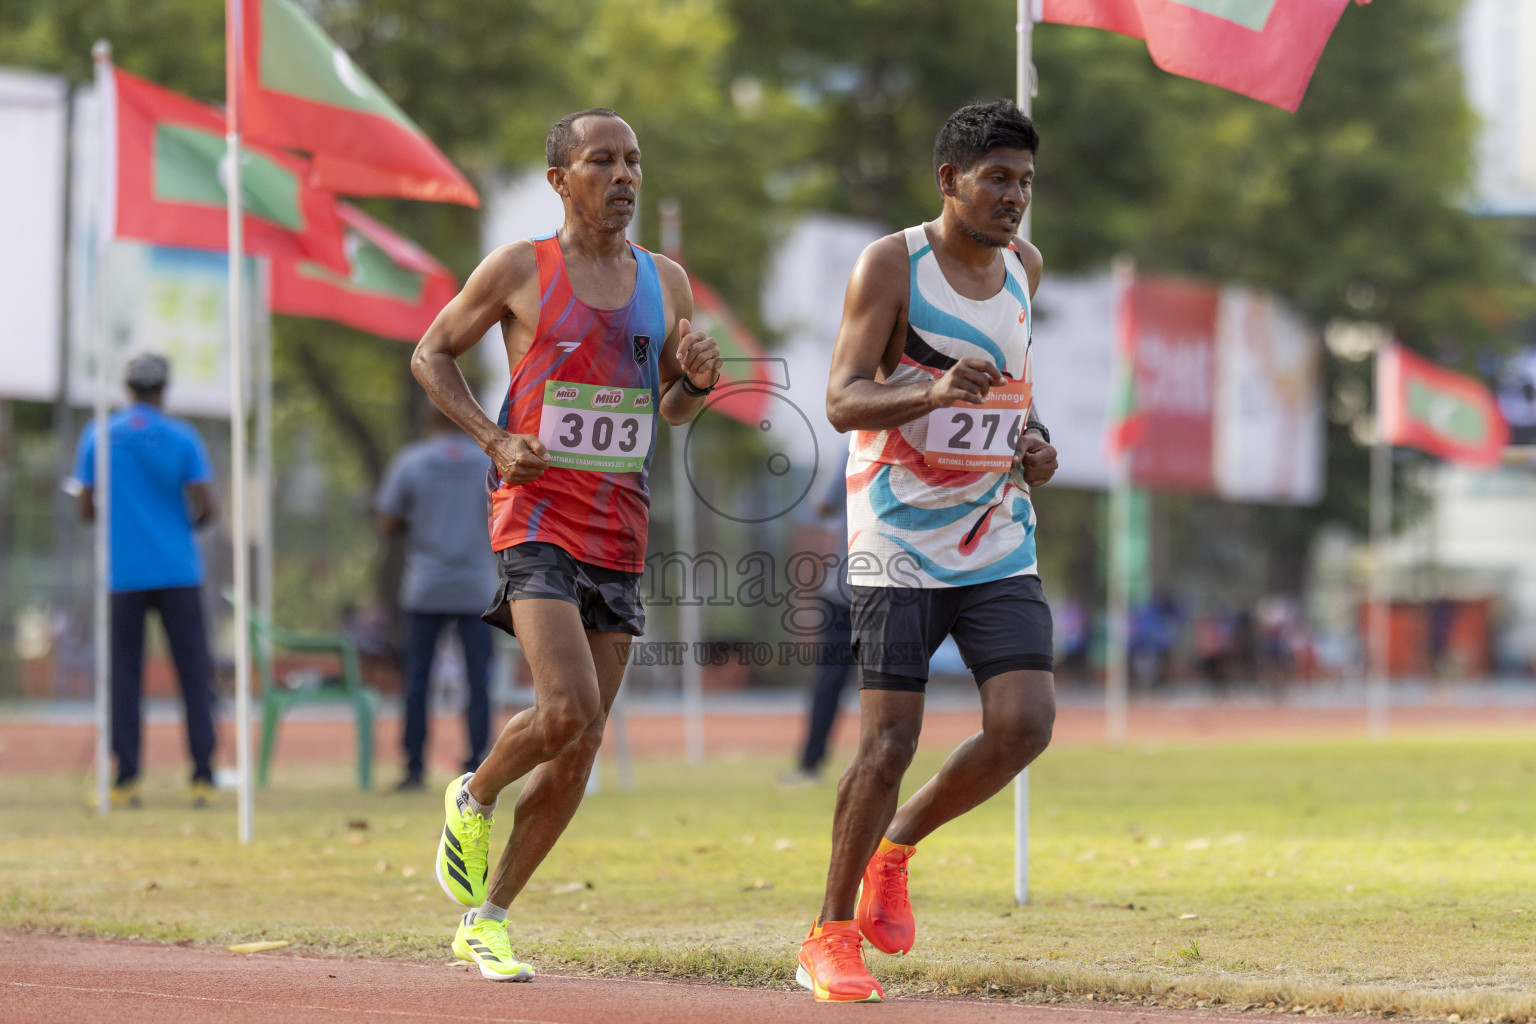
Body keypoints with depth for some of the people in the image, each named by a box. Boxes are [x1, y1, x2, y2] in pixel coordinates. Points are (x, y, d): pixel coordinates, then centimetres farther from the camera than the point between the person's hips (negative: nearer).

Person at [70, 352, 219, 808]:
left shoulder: (96, 438, 2)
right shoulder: (182, 438, -2)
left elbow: (85, 509, 3)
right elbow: (205, 508, -6)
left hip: (122, 576, 1)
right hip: (178, 573, -1)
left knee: (124, 676, 4)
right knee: (194, 673, 3)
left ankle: (125, 781, -2)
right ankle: (202, 778, -3)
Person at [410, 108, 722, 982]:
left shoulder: (666, 282, 11)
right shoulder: (520, 271, -2)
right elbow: (431, 354, 7)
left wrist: (699, 379, -3)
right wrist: (494, 440, -7)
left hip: (621, 533, 5)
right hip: (537, 515, -5)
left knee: (581, 748, 3)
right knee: (568, 709, -23)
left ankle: (486, 921, 16)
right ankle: (474, 800, 9)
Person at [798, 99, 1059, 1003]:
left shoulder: (1023, 267, 9)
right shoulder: (892, 264, -9)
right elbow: (843, 400, -16)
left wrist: (1035, 439, 8)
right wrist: (933, 392, -34)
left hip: (998, 541, 5)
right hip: (899, 544, -5)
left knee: (1025, 724, -11)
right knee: (890, 743, -7)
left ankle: (897, 846, 15)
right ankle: (831, 934, 10)